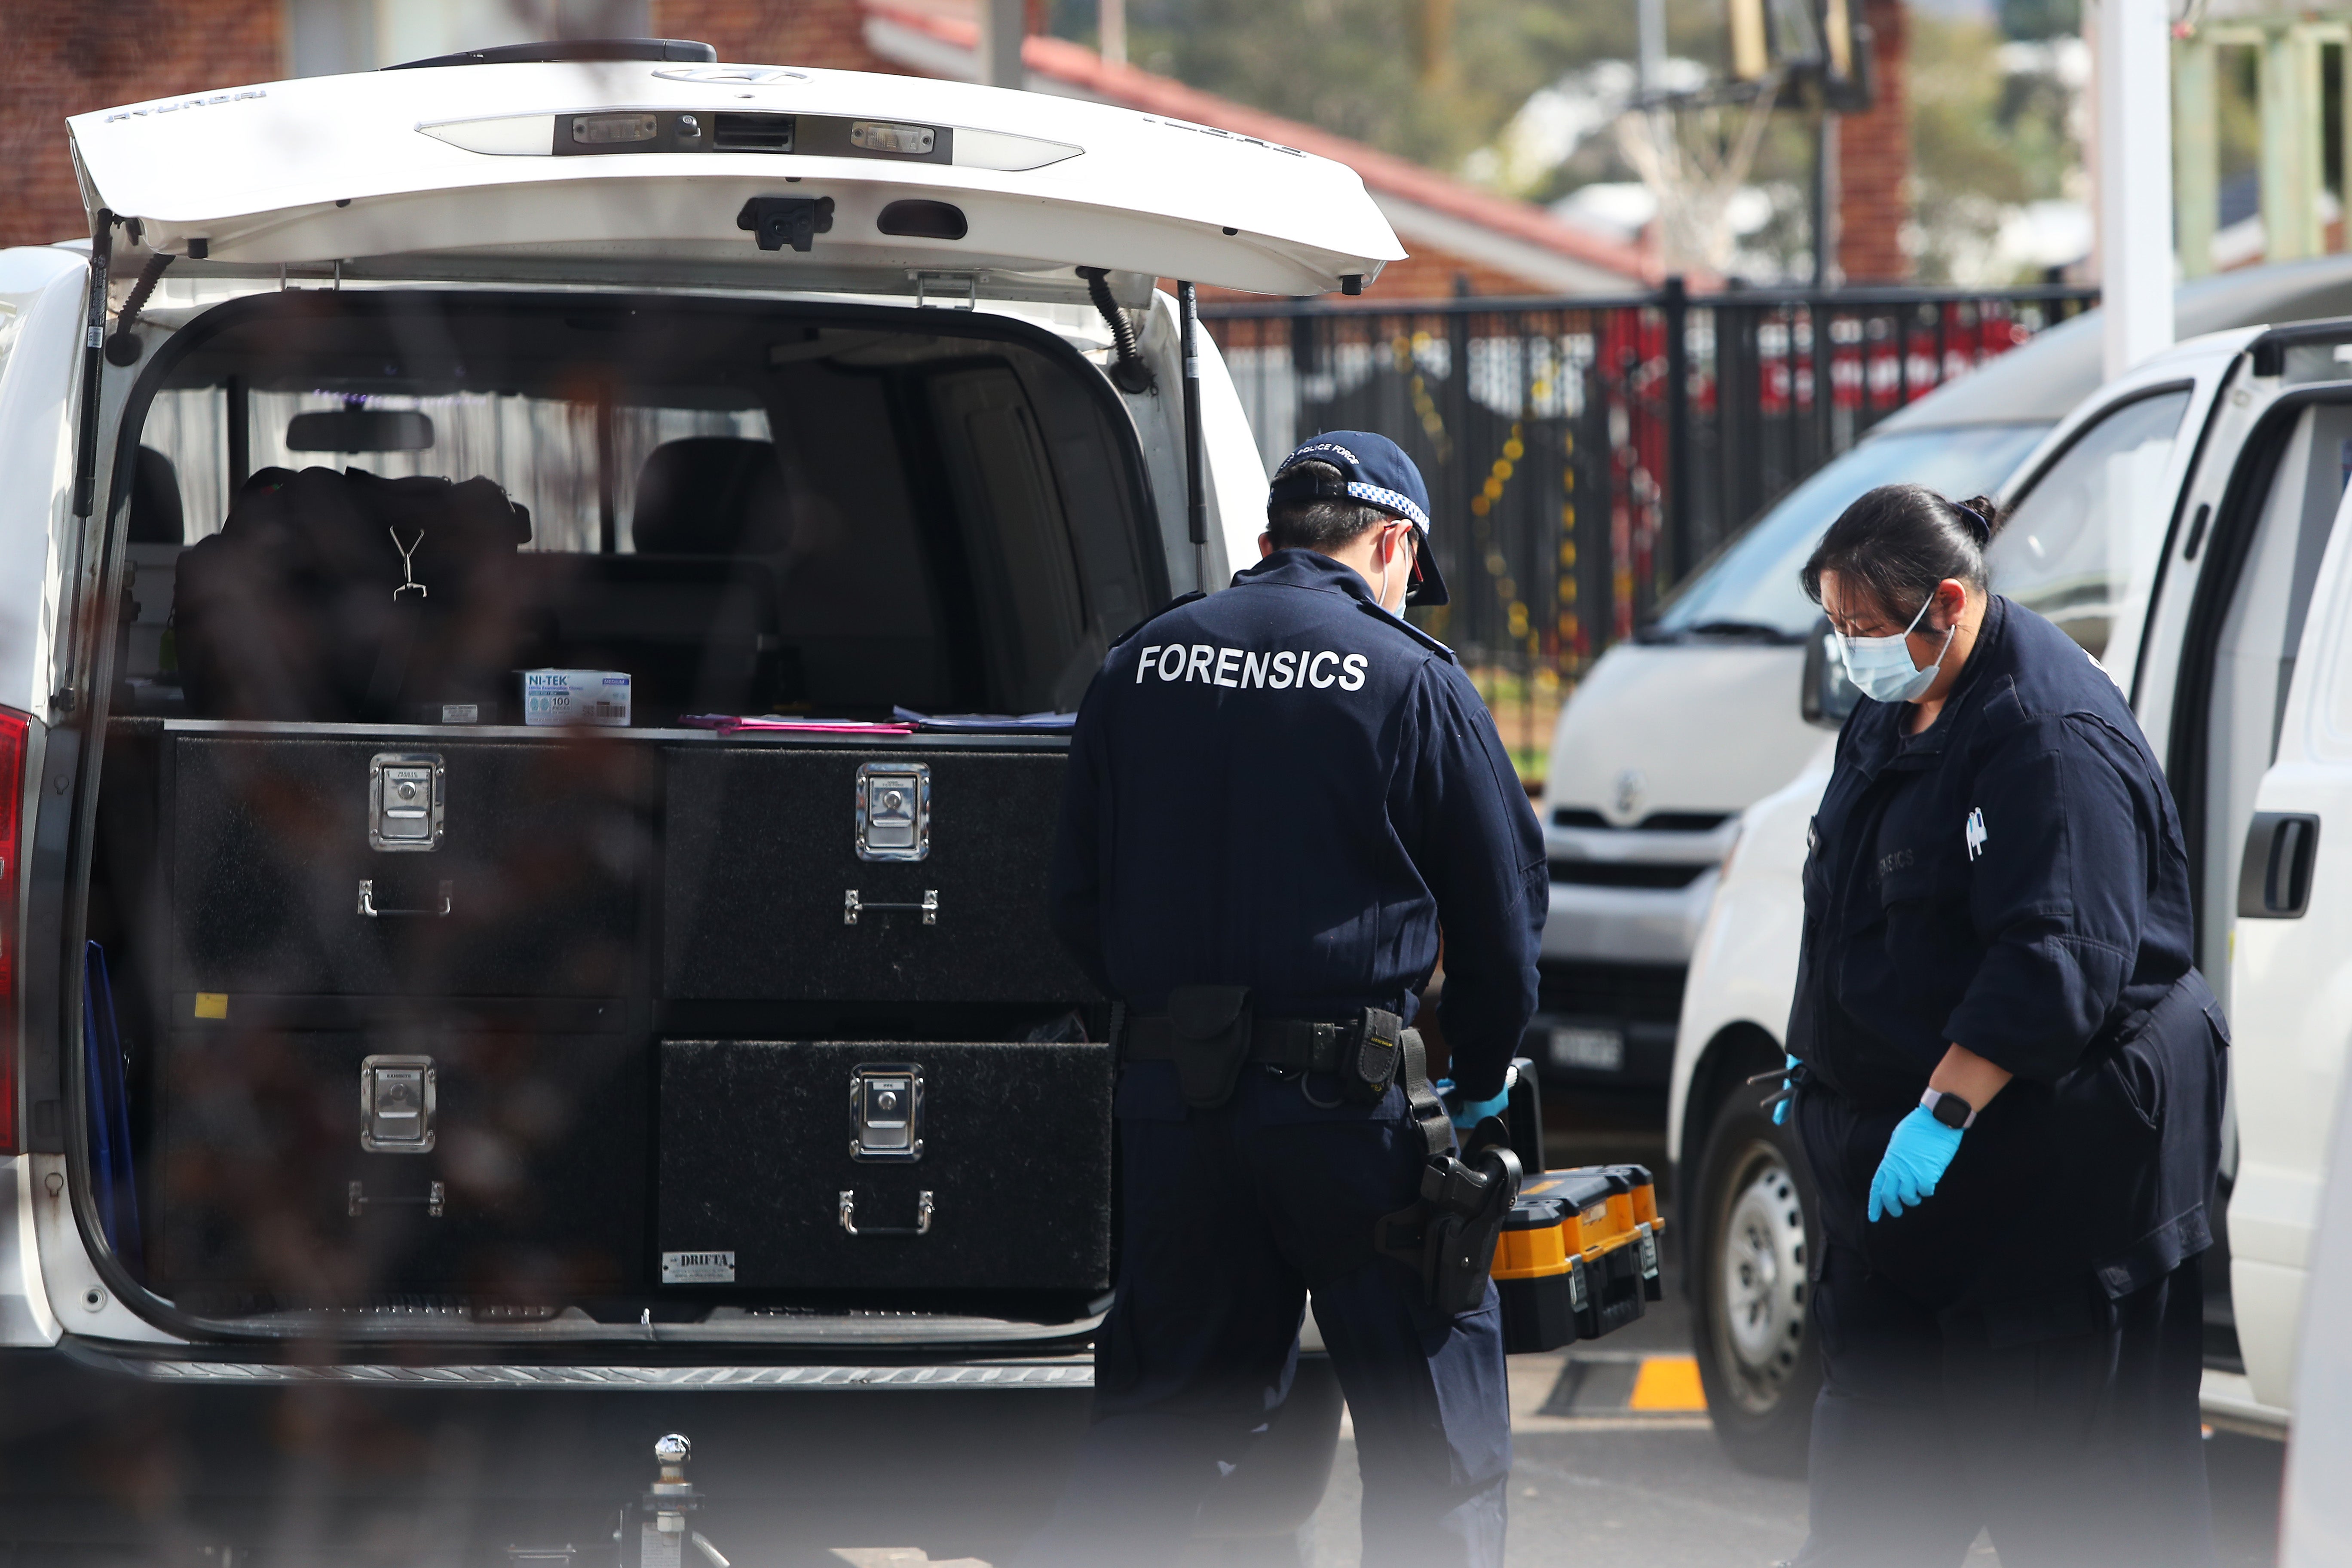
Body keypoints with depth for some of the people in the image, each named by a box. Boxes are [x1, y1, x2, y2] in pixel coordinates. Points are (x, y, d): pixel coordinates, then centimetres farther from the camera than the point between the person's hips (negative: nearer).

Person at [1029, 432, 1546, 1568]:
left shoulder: (1140, 666, 8)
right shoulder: (1412, 683, -4)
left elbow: (1078, 900, 12)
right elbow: (1505, 903, 2)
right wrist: (1477, 1079, 17)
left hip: (1168, 1091, 4)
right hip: (1350, 1095, -4)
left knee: (1162, 1403, 15)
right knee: (1433, 1436, 6)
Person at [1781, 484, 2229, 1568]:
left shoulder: (2051, 734, -21)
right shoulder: (1896, 712, 11)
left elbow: (2054, 959, -28)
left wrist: (1943, 1110, -31)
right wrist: (1816, 1060, 23)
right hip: (1900, 1132, 10)